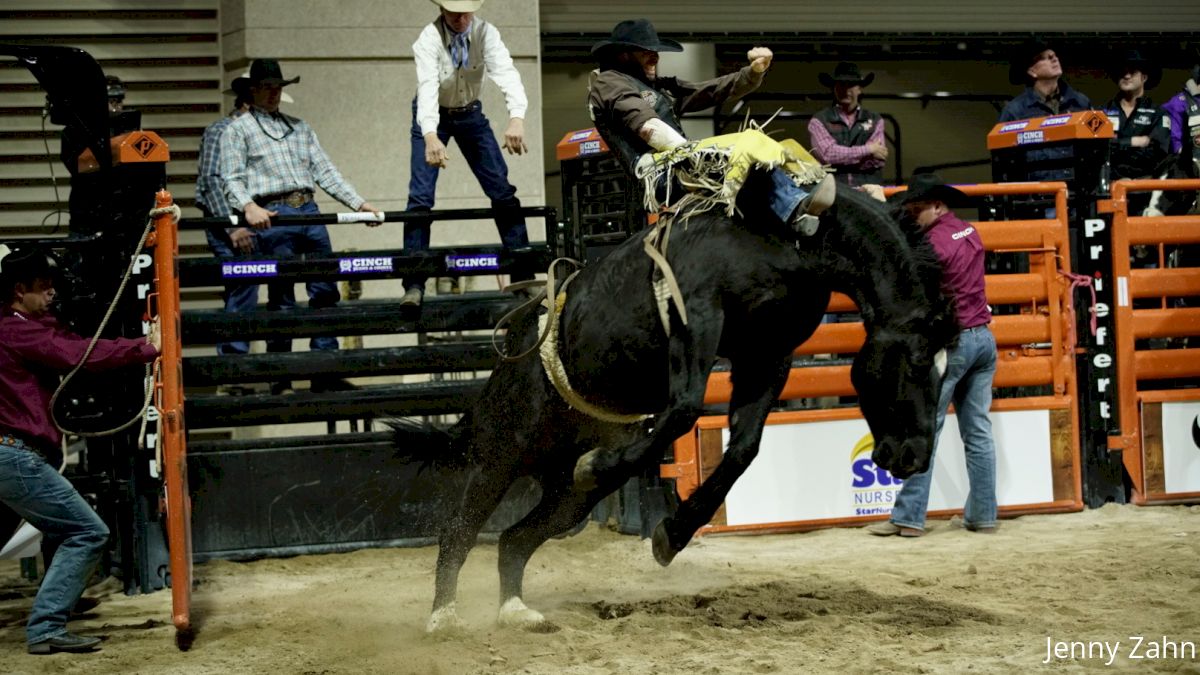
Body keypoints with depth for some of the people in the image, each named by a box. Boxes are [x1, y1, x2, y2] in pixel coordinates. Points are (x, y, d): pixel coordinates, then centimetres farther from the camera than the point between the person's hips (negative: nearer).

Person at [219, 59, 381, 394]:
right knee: (282, 299, -4)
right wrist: (248, 207, -22)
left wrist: (360, 204, 7)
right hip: (272, 216, -5)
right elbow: (232, 180, -1)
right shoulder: (238, 129, 9)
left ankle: (326, 372, 5)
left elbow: (325, 172, 18)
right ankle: (281, 380, 3)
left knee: (325, 290, 0)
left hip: (309, 213, 5)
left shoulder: (299, 127, 23)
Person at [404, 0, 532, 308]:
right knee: (420, 196, -12)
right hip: (433, 117, -3)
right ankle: (414, 283, -9)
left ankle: (522, 273, 8)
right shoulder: (429, 40, -26)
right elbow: (427, 87, -41)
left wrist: (517, 117, -54)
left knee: (502, 191, -1)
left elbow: (506, 72, -34)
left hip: (470, 114, 3)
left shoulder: (486, 33, -20)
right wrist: (430, 137, -57)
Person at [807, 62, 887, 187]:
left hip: (869, 187, 2)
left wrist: (841, 157, -3)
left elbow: (876, 160, 3)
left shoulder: (875, 120, 15)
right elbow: (828, 154, -6)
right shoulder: (819, 121, 9)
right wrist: (868, 149, -2)